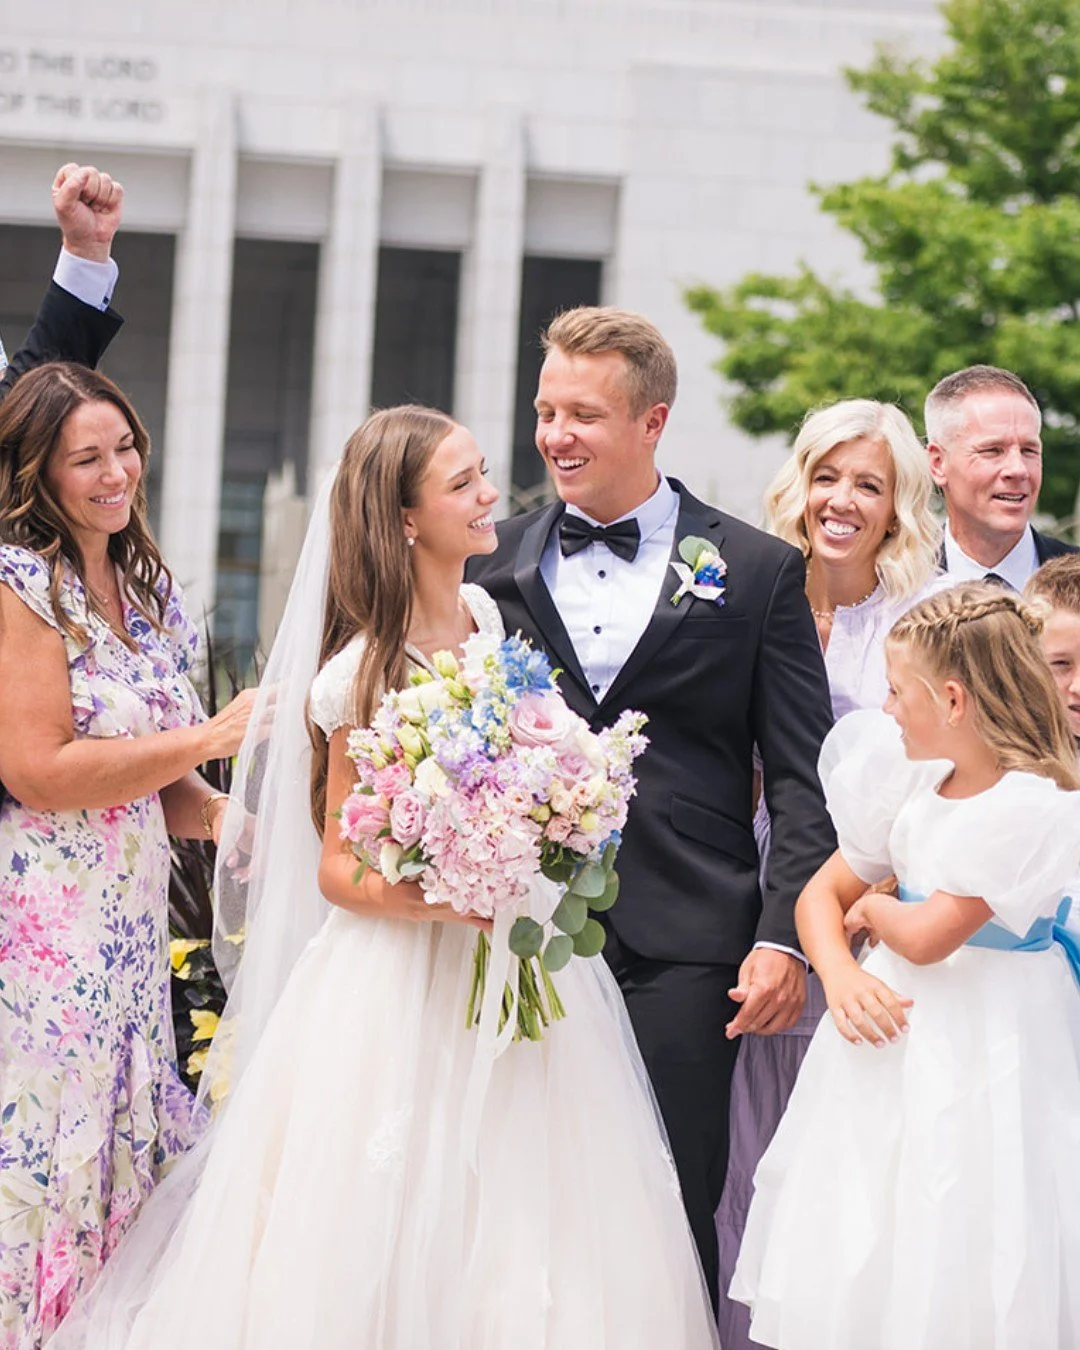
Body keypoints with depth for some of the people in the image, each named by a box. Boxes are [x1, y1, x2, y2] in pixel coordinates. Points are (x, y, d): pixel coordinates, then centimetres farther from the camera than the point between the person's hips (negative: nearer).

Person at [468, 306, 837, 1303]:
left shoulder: (758, 572, 5)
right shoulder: (497, 565, 10)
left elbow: (803, 780, 3)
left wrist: (783, 937, -6)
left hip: (681, 956, -2)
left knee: (673, 1219, -1)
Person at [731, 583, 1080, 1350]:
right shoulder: (913, 785, 3)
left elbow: (927, 935, -21)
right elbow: (821, 895, 8)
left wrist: (873, 908, -1)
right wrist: (840, 975, -10)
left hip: (987, 1044, -7)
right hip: (896, 1023, 7)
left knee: (953, 1278, -1)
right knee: (860, 1264, 10)